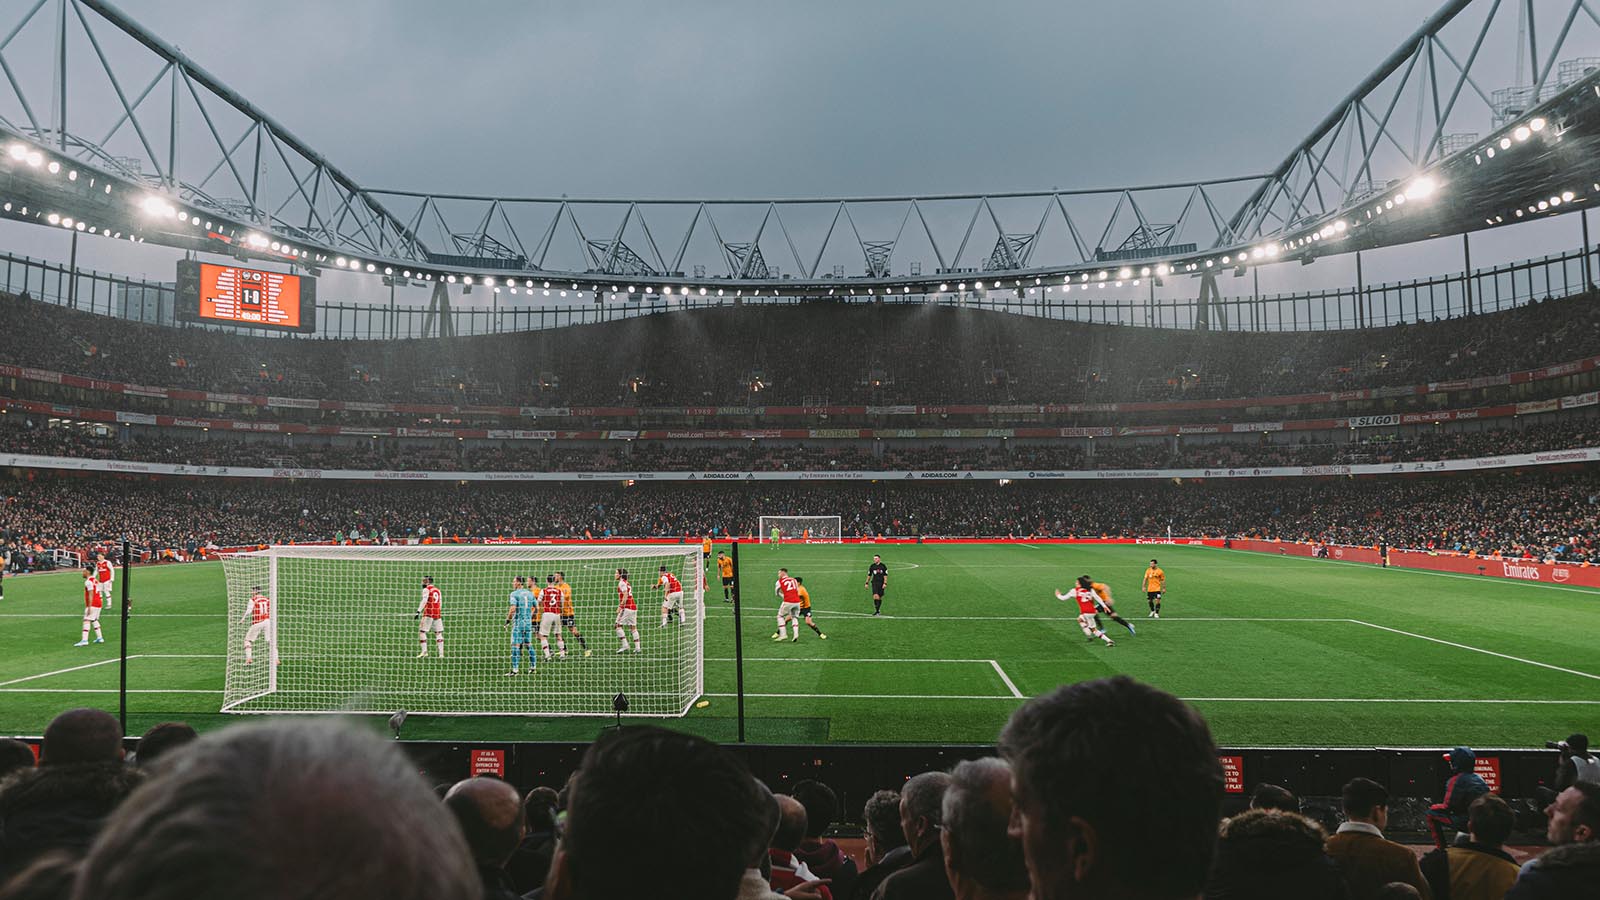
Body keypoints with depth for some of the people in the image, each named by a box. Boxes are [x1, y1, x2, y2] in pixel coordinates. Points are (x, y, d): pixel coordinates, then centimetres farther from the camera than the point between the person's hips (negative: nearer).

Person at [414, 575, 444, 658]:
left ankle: (424, 651, -9)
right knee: (438, 633, 6)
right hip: (437, 613, 6)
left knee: (422, 631, 0)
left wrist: (418, 612, -22)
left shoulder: (426, 589, -4)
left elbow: (424, 601, -16)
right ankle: (441, 653, 1)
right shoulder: (437, 590, 16)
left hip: (429, 613, -6)